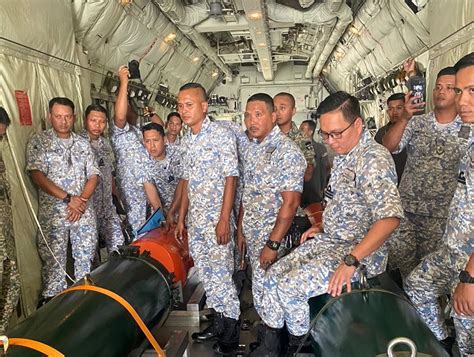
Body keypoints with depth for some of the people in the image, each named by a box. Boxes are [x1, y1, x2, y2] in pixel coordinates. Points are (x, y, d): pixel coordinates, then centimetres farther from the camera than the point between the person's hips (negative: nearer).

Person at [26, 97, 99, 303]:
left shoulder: (83, 144, 12)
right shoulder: (39, 142, 0)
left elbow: (93, 175, 8)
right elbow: (37, 175, -10)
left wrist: (81, 200, -9)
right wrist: (68, 198, -14)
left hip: (84, 212, 3)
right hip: (52, 214, -3)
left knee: (85, 259, 9)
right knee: (54, 261, 1)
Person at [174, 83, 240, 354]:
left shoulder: (221, 135, -10)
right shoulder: (187, 140, 11)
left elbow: (231, 178, -14)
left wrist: (224, 220, -18)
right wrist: (181, 218, 15)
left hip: (216, 218, -7)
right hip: (195, 220, 7)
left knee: (222, 275, -2)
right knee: (206, 274, 14)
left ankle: (231, 336, 14)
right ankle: (219, 322, 31)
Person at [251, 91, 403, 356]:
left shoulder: (374, 159, -22)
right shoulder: (344, 155, 9)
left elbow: (390, 217, -32)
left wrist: (351, 262, -33)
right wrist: (323, 227, 9)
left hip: (361, 253, -9)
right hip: (330, 240, 9)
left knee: (290, 286, -17)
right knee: (274, 275, 2)